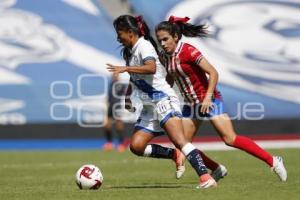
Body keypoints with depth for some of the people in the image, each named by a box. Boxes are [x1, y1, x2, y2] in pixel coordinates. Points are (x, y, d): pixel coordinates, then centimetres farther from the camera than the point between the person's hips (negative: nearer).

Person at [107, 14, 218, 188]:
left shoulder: (144, 46, -10)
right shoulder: (129, 51, 18)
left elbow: (151, 68, -31)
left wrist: (125, 68, -35)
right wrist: (127, 96, 28)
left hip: (164, 99, -9)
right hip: (149, 107, 9)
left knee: (179, 141, -23)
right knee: (136, 146, -7)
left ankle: (205, 177, -31)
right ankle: (173, 155, 6)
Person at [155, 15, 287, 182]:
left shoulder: (187, 51, -18)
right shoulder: (167, 56, 4)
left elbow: (213, 73, -21)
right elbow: (170, 80, 20)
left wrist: (208, 97, -28)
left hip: (208, 101, -8)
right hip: (190, 104, 8)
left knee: (230, 139, -17)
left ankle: (273, 161, -10)